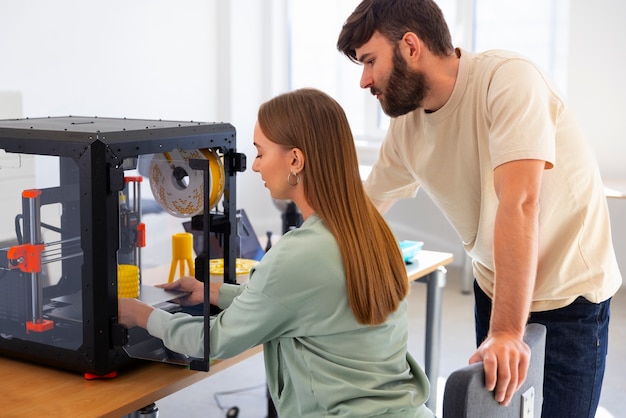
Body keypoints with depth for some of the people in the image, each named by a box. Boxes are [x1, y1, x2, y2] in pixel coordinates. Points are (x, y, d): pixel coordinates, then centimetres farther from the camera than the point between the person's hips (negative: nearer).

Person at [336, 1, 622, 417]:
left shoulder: (507, 79, -24)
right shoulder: (405, 129, -4)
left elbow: (519, 205, -32)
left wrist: (507, 330, -35)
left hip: (569, 295, -5)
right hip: (494, 288, 5)